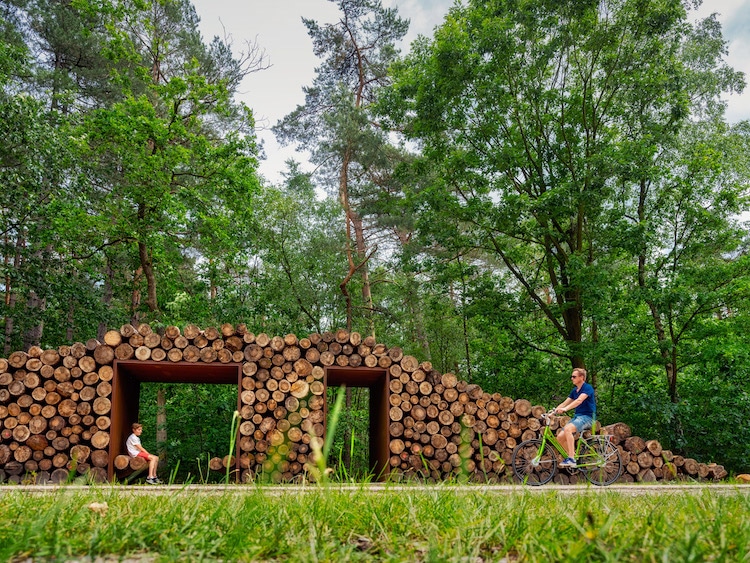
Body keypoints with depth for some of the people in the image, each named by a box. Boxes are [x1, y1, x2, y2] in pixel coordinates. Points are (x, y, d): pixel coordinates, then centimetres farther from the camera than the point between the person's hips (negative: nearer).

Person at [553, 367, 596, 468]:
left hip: (587, 417, -8)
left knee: (567, 429, -33)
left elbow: (579, 400, -26)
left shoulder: (588, 388, -10)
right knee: (560, 437, -8)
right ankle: (572, 456, 11)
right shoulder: (574, 391, 16)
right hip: (577, 416, 8)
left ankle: (571, 459, -33)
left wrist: (565, 409, -39)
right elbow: (564, 403, 14)